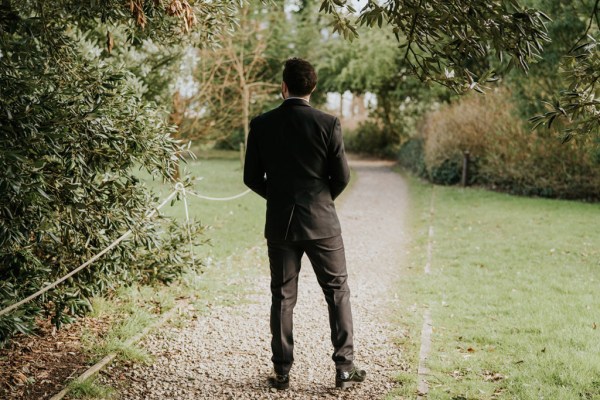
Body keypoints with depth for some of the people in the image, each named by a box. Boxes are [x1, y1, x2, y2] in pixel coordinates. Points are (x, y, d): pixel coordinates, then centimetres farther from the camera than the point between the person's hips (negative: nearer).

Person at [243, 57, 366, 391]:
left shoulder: (261, 125, -4)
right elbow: (342, 176, -5)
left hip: (280, 224, 2)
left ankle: (282, 372, 14)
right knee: (337, 292, 10)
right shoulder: (328, 124, -8)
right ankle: (344, 368, 10)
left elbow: (252, 177, 1)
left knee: (282, 297, 10)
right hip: (322, 223, -1)